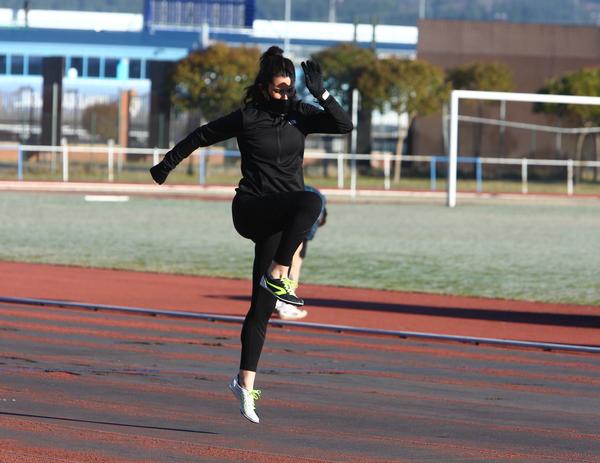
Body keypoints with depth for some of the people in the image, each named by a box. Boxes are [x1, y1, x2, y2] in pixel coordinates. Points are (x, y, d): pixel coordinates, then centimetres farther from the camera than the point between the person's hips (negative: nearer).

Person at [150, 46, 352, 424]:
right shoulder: (246, 118, -2)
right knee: (311, 201, -34)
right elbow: (202, 136, 11)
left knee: (263, 306, 3)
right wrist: (167, 164, 20)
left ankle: (245, 381, 8)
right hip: (252, 208, -4)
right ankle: (278, 277, -33)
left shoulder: (300, 115, 6)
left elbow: (344, 125, -5)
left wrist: (321, 93, -18)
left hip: (280, 220, 4)